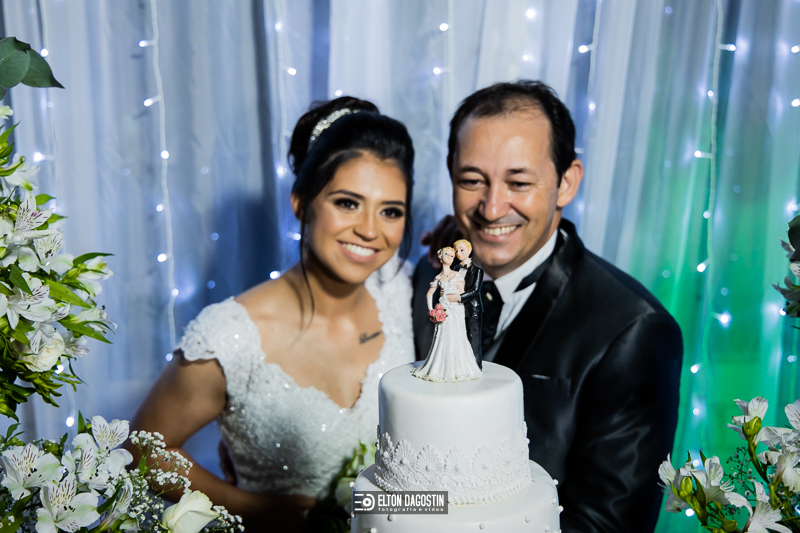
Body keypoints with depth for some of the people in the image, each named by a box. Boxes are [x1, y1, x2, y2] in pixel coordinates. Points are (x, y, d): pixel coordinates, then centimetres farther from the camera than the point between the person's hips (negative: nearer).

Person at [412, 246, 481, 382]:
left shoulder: (458, 275, 4)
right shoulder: (438, 277, 9)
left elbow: (461, 295, -1)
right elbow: (429, 294, 15)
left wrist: (446, 296, -1)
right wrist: (430, 309, 6)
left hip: (456, 313, -1)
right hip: (444, 312, 1)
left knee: (455, 339, -3)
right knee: (442, 339, -3)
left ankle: (457, 369, 5)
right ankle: (441, 369, 4)